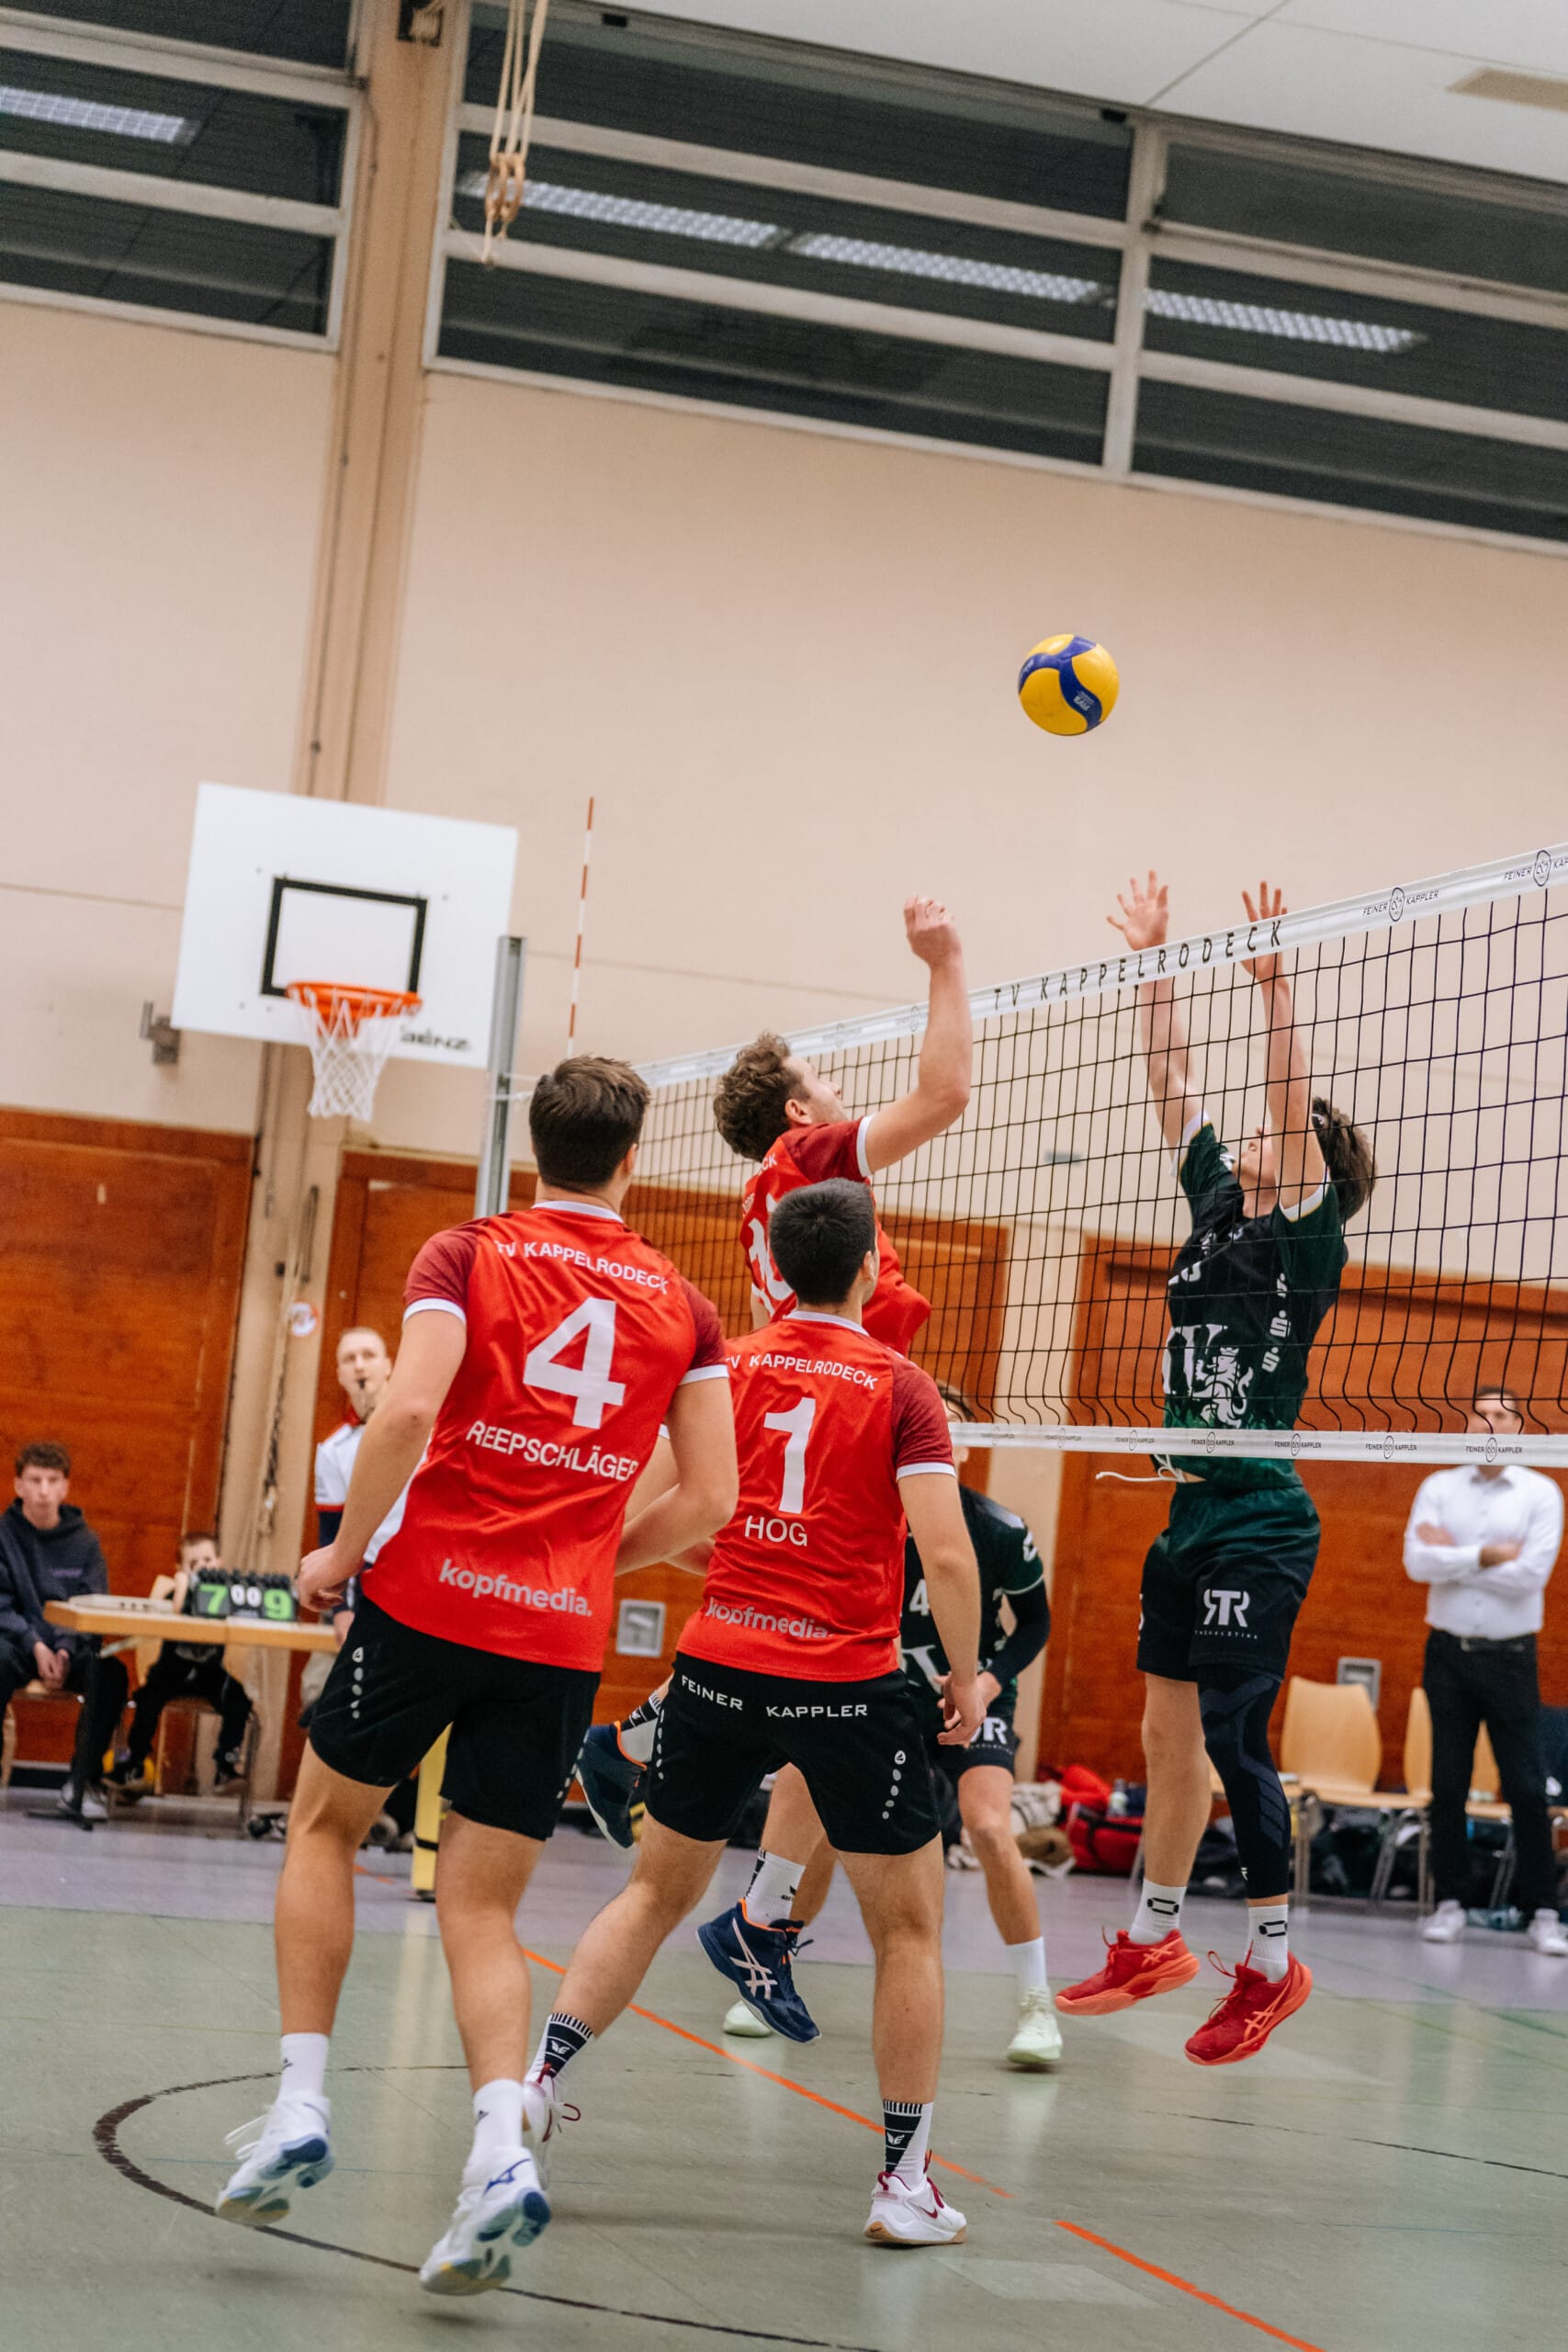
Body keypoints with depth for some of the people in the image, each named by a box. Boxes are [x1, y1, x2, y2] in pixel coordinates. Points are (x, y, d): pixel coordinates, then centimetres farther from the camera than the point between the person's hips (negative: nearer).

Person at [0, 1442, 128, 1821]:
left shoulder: (84, 1542, 7)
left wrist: (66, 1651, -19)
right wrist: (35, 1646, -21)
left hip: (71, 1649, 2)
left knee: (112, 1673, -29)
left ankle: (83, 1781, -20)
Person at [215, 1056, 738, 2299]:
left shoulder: (468, 1255, 0)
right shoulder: (682, 1304, 9)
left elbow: (409, 1410, -15)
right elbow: (709, 1498, 5)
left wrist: (343, 1549, -3)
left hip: (430, 1593, -2)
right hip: (564, 1636, 2)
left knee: (325, 1826, 20)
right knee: (482, 1910, 8)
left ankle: (299, 2105, 10)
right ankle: (502, 2148, -15)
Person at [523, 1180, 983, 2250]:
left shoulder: (727, 1368, 4)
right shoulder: (901, 1386, -5)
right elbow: (947, 1554, -12)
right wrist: (967, 1677, 0)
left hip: (720, 1666, 3)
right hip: (851, 1682, -3)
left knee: (657, 1891, 20)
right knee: (909, 1926, 9)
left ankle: (538, 2081, 12)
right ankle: (906, 2182, 8)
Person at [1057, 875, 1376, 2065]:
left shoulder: (1311, 1240, -7)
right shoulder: (1218, 1208, 11)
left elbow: (1299, 1112, -21)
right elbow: (1175, 1084, 13)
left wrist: (1275, 989, -28)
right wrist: (1156, 963, 12)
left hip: (1259, 1528, -8)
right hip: (1190, 1515, 8)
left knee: (1235, 1741, -7)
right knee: (1169, 1734, 13)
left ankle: (1275, 1962, 4)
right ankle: (1155, 1940, 25)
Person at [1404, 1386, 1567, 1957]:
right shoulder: (1438, 1488, 5)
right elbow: (1416, 1563, -9)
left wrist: (1453, 1555, -9)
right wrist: (1487, 1555, -13)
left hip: (1510, 1657, -2)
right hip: (1449, 1652, 2)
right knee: (1447, 1785, 5)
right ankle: (1449, 1903, 14)